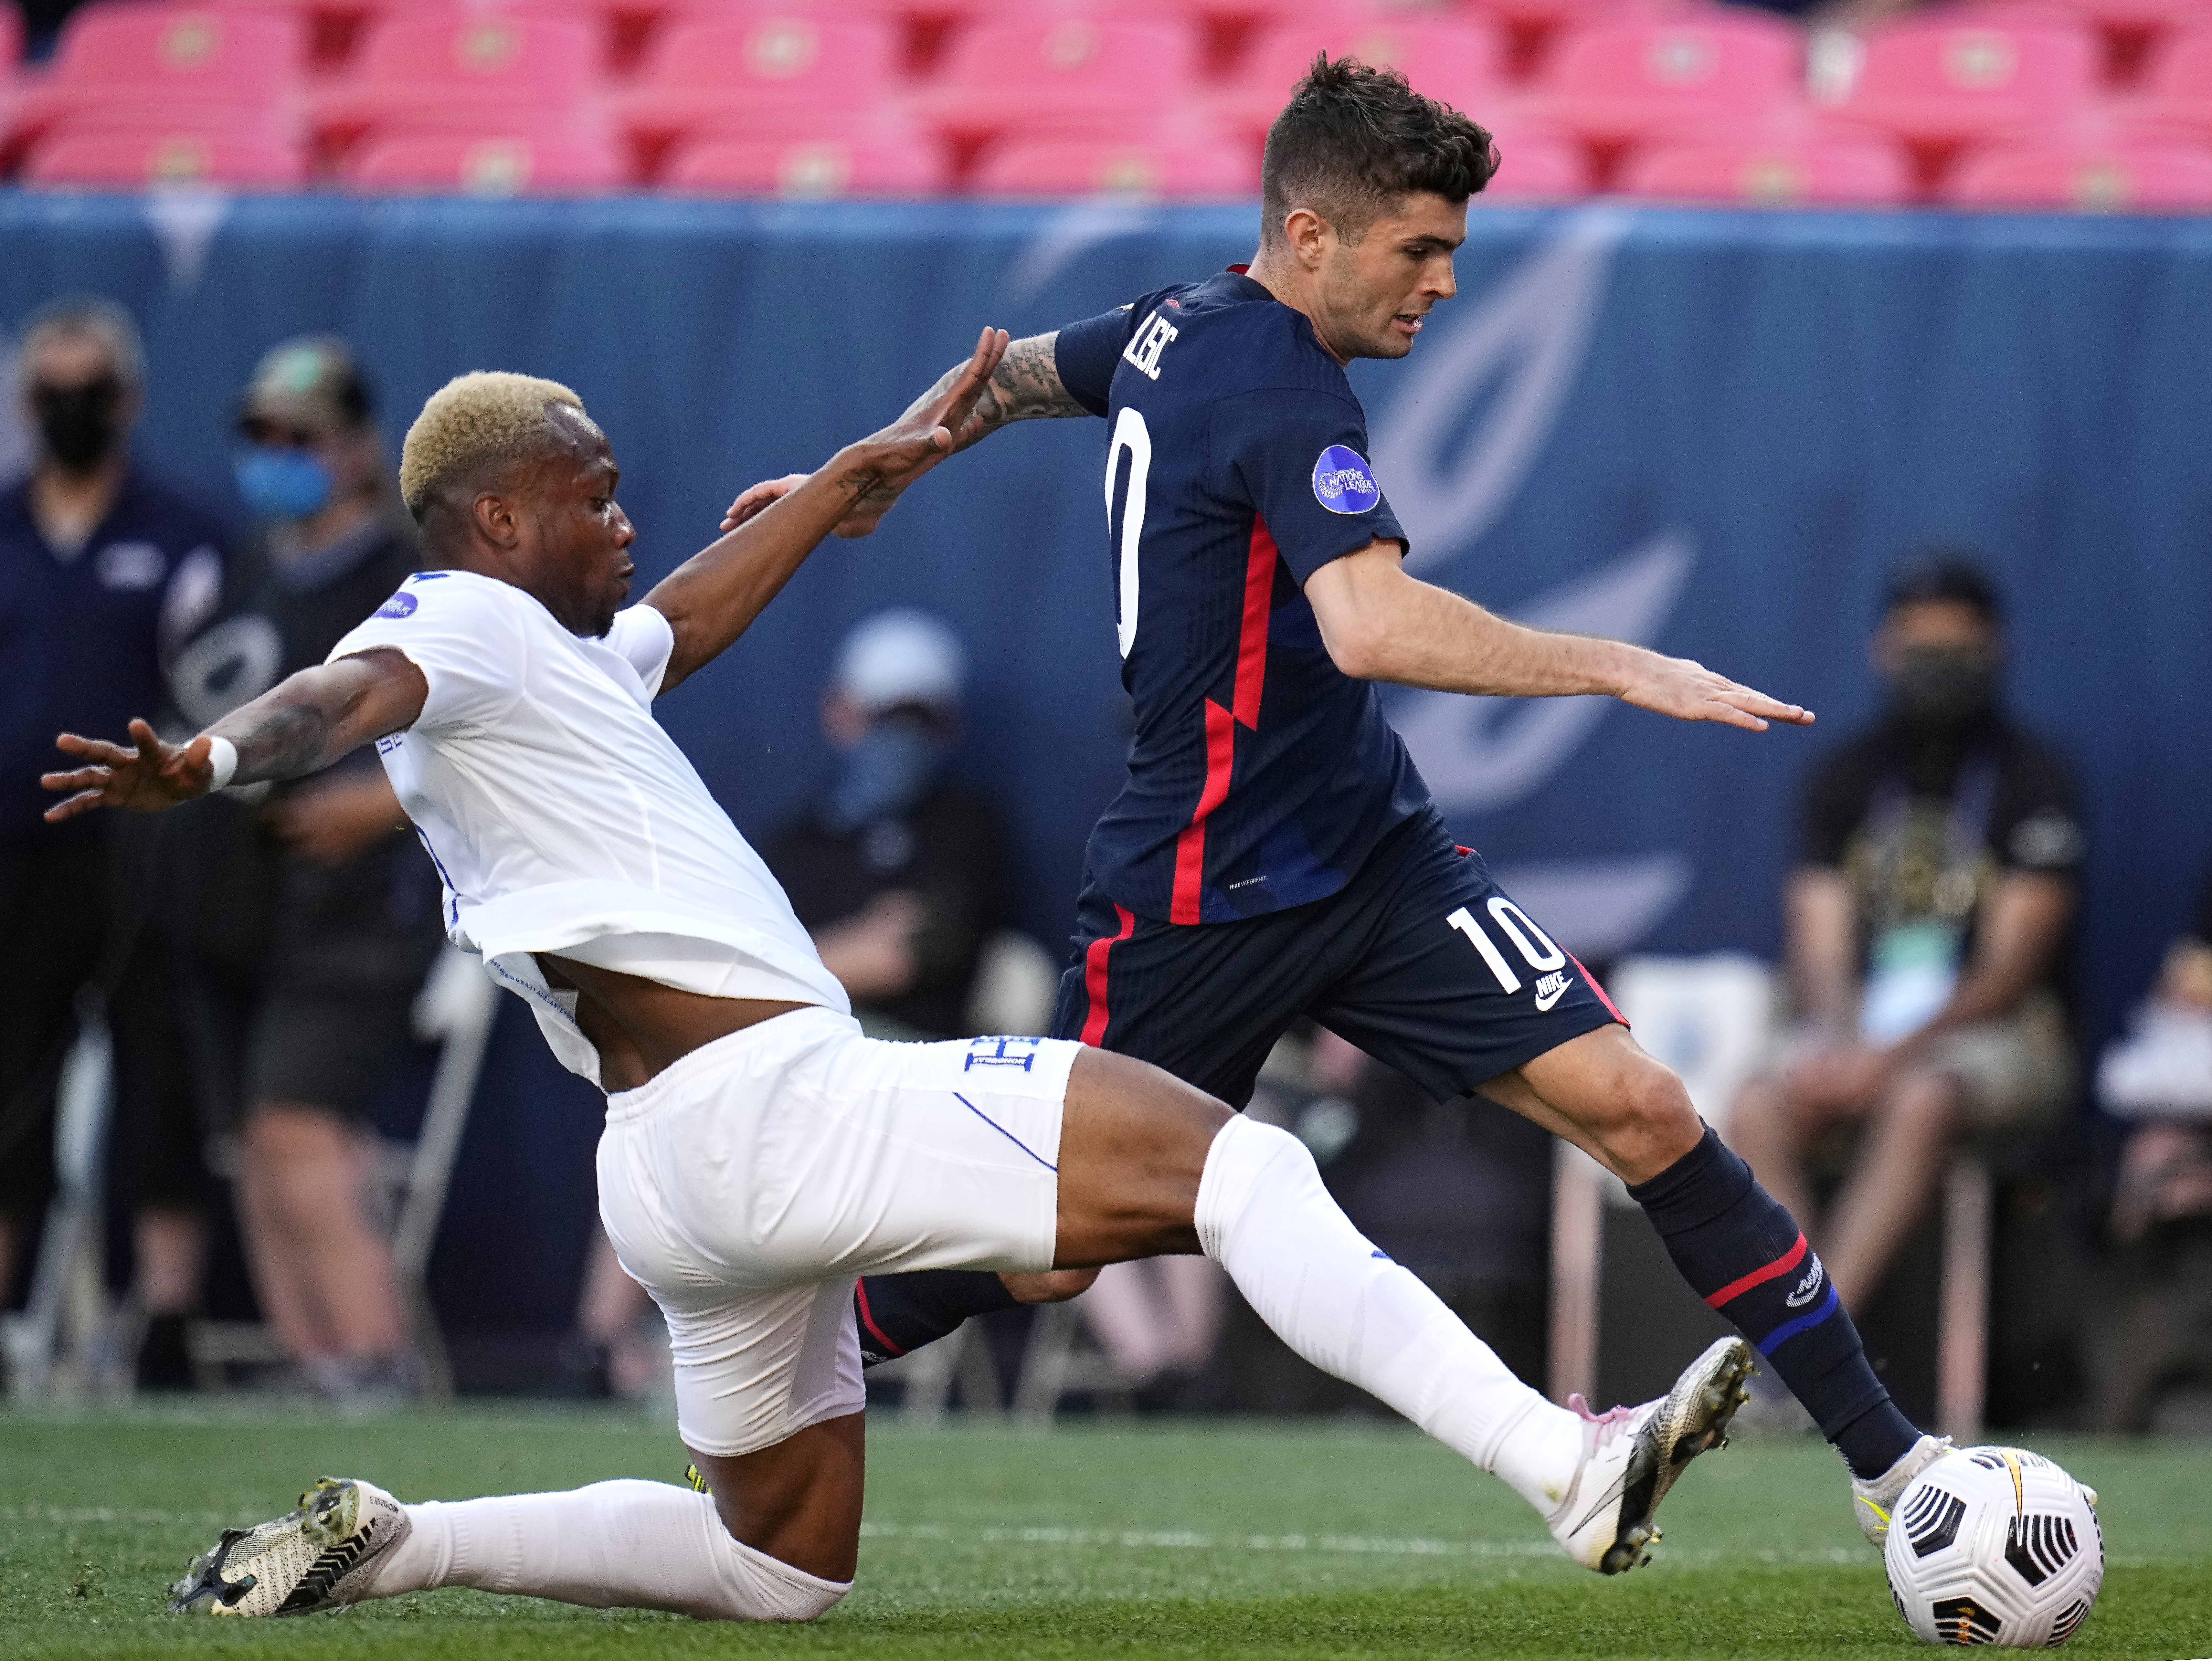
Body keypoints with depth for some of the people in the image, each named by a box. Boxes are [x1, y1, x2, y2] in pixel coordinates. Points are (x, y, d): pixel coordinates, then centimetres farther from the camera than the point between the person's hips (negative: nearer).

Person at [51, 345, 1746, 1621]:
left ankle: (383, 1544, 16)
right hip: (767, 1100, -11)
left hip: (679, 1175, 11)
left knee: (782, 1564, 23)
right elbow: (341, 697, -26)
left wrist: (873, 466, 50)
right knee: (1236, 1163, -16)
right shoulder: (463, 628, -5)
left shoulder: (565, 662, 23)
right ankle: (1572, 1469, -25)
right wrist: (209, 762, -48)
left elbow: (683, 618, 42)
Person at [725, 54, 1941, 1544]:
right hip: (1197, 900, -8)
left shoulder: (1176, 328, 6)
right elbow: (1369, 626, -39)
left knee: (1636, 1107, -8)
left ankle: (1891, 1464, -8)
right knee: (1043, 1255, 4)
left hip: (1375, 857, 8)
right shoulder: (1282, 390, -22)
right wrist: (1623, 672, -38)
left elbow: (1008, 373, 25)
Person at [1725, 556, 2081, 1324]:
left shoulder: (2033, 779, -1)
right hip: (1861, 1028, 4)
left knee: (1921, 1102, -38)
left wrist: (1896, 1055, -21)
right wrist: (1834, 1042, -17)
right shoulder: (1846, 778, 12)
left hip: (1995, 1033, -4)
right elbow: (1819, 943, 6)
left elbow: (2009, 970, -8)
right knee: (1759, 1112, -28)